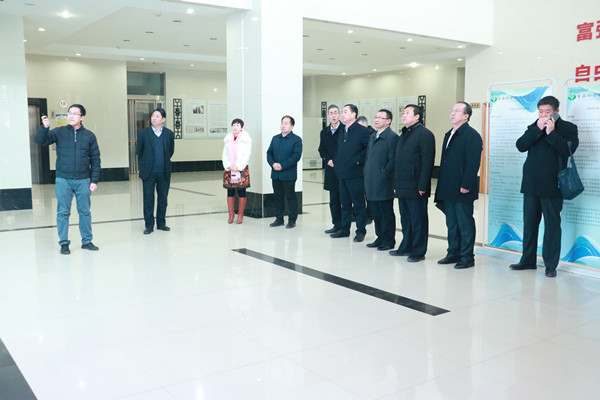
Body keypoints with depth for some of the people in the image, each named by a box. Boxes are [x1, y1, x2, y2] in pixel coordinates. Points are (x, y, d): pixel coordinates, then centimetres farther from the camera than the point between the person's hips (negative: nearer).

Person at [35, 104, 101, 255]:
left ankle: (87, 241, 20)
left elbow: (95, 159, 5)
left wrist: (94, 180, 0)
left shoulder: (89, 136, 4)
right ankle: (64, 243, 14)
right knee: (63, 212, 4)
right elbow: (40, 141, -7)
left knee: (85, 212, 8)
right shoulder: (60, 132, 3)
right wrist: (45, 127, -26)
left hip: (83, 180, 1)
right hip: (63, 180, 0)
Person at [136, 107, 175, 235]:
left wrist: (164, 161, 12)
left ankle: (161, 223, 22)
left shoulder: (169, 134, 2)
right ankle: (149, 225, 11)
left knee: (163, 198, 10)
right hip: (149, 172, -2)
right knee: (148, 199, 3)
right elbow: (138, 151, 7)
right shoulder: (143, 133, -2)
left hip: (164, 172, 2)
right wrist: (145, 164, 10)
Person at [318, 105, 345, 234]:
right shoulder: (324, 132, 13)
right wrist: (328, 160, -1)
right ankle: (337, 225, 18)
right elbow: (321, 149, 16)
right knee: (334, 200, 9)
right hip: (331, 170, 5)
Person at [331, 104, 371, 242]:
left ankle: (361, 231, 8)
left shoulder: (362, 131, -9)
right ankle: (344, 229, 22)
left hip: (356, 174, -8)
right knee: (345, 203, 14)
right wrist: (336, 161, 13)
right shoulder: (343, 132, 16)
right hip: (342, 174, 8)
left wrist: (359, 160, -15)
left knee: (359, 204, 0)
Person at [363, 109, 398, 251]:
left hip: (384, 184, -8)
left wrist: (383, 175, -16)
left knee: (387, 213, 1)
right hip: (372, 184, 8)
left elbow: (393, 160, -14)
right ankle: (380, 238, 23)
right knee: (376, 213, 12)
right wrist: (367, 174, 14)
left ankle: (388, 241, 10)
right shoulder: (372, 137, 17)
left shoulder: (392, 137, -9)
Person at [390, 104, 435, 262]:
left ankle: (419, 251, 8)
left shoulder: (425, 134, -9)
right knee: (405, 219, 16)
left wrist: (422, 187, -19)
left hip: (415, 188, -8)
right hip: (402, 188, 8)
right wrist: (396, 184, 16)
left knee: (418, 221, 0)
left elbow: (427, 162, -15)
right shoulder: (404, 135, 18)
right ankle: (406, 247, 26)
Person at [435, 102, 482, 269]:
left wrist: (466, 185, -21)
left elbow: (473, 163, -16)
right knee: (451, 223, 14)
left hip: (463, 190, -8)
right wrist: (442, 186, 16)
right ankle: (453, 253, 23)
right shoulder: (449, 135, 17)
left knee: (465, 223, 0)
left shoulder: (472, 135, -9)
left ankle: (467, 257, 8)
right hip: (449, 190, 8)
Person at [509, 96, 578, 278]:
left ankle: (551, 265, 8)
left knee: (552, 225, 1)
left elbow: (569, 148, -15)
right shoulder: (533, 127, 13)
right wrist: (538, 129, -10)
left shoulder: (568, 128, 1)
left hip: (551, 186, -4)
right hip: (531, 184, 5)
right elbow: (520, 146, -2)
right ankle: (528, 260, 23)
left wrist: (551, 133, -17)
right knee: (529, 223, 12)